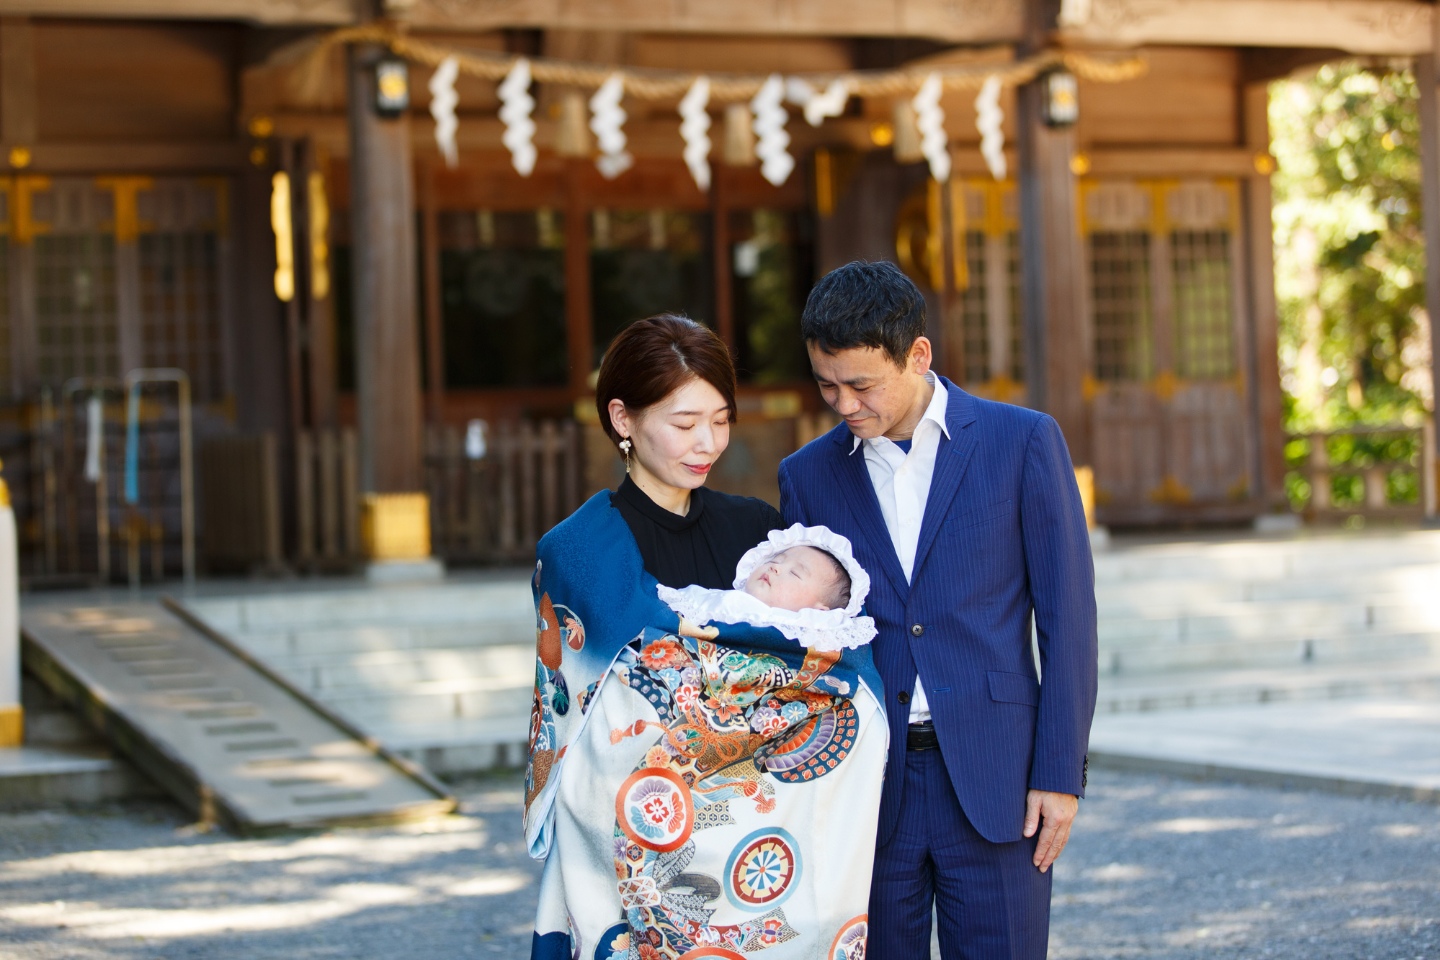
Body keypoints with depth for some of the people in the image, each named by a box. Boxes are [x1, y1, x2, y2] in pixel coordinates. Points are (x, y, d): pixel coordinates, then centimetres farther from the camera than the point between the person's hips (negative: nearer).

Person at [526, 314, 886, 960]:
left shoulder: (753, 527, 7)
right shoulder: (580, 551, -8)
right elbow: (666, 682, -19)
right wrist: (802, 663, -15)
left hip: (762, 833, 4)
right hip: (648, 852, -4)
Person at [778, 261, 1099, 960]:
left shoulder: (1022, 442, 0)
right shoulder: (808, 475, 8)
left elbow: (1067, 613, -1)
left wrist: (1060, 772, -6)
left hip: (992, 780, -2)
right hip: (866, 786, 3)